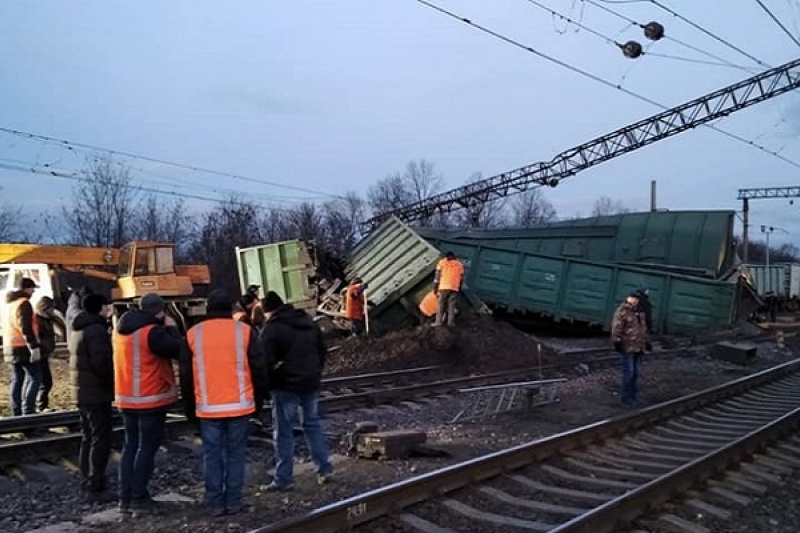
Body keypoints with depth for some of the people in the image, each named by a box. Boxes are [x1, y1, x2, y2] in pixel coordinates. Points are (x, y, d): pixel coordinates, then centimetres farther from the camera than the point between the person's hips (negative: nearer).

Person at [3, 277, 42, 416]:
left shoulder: (11, 303, 18)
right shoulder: (24, 303, -13)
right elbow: (26, 327, -22)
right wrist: (34, 346, -23)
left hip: (11, 347, 10)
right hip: (23, 347, -10)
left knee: (17, 380, 11)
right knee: (34, 378, -7)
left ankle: (17, 412, 13)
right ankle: (28, 410, -12)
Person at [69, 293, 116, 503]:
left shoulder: (77, 330, 15)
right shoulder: (97, 330, -17)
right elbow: (101, 363, -23)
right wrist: (112, 381, -7)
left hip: (82, 392, 10)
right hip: (97, 393, -10)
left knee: (88, 439, 15)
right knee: (101, 441, -5)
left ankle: (86, 485, 20)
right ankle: (95, 489, -4)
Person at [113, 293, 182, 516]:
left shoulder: (122, 329, 9)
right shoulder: (152, 331, -19)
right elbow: (178, 350, -19)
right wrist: (171, 327, -5)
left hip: (127, 398, 8)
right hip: (151, 399, -8)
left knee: (130, 446, 14)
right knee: (147, 447, 0)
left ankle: (126, 497, 17)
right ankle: (139, 498, 3)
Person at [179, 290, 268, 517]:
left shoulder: (193, 334, 2)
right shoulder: (244, 331, -2)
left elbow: (186, 375, 7)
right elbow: (259, 369, 0)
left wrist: (190, 407, 16)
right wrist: (258, 399, 13)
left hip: (208, 407, 1)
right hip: (239, 405, -1)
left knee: (212, 455, 9)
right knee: (235, 453, 8)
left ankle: (215, 503, 12)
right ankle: (233, 502, 12)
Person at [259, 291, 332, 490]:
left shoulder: (271, 329, -12)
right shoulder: (308, 322, 10)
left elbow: (267, 361, -17)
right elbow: (323, 350, 14)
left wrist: (268, 385, -3)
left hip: (286, 386, -6)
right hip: (311, 383, 6)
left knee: (284, 432, 2)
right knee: (313, 424, 17)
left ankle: (283, 479, 7)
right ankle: (324, 468, 18)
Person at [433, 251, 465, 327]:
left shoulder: (442, 262, 12)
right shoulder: (460, 264, 17)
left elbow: (437, 275, 5)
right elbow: (461, 278, 13)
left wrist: (435, 287, 6)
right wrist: (459, 289, 19)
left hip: (444, 287, -1)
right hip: (455, 288, 1)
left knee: (441, 305, 1)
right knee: (452, 305, 4)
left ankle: (439, 321, -5)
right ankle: (451, 321, -2)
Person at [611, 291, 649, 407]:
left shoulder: (639, 312, 13)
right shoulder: (622, 311, -12)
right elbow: (616, 328, -17)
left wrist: (645, 341, 23)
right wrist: (617, 341, -22)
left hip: (638, 348, 8)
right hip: (627, 347, -8)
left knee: (635, 373, 13)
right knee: (628, 372, -6)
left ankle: (633, 396, 23)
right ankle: (626, 398, 2)